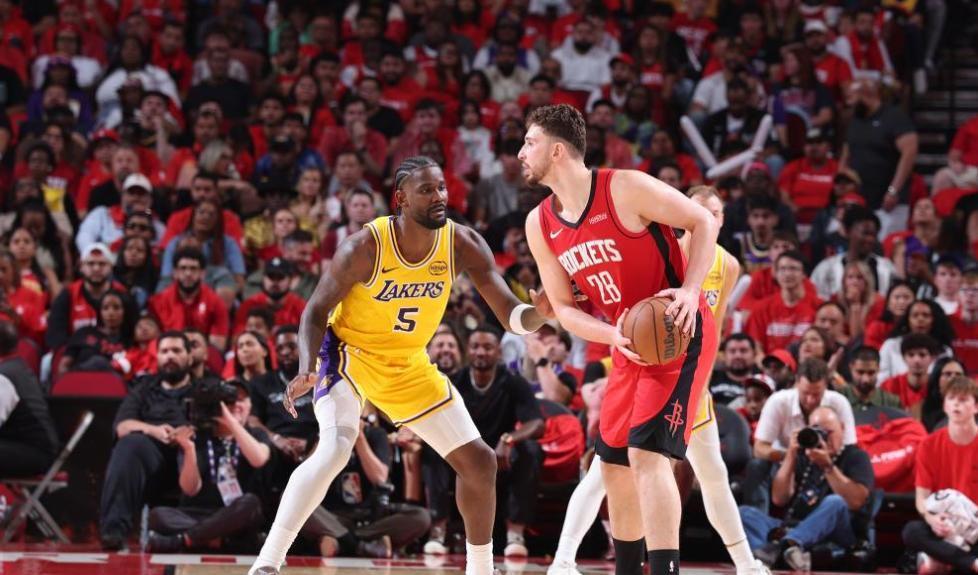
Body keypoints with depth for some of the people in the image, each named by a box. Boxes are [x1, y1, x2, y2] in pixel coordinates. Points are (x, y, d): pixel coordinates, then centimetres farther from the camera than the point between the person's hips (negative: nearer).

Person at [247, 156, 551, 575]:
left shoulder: (463, 245, -16)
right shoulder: (365, 247, -26)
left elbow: (512, 317, -17)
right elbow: (316, 311, -17)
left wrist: (541, 310, -41)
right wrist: (306, 370, -35)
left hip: (409, 366, 5)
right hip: (349, 353, -5)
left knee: (478, 461, 3)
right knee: (335, 448, -31)